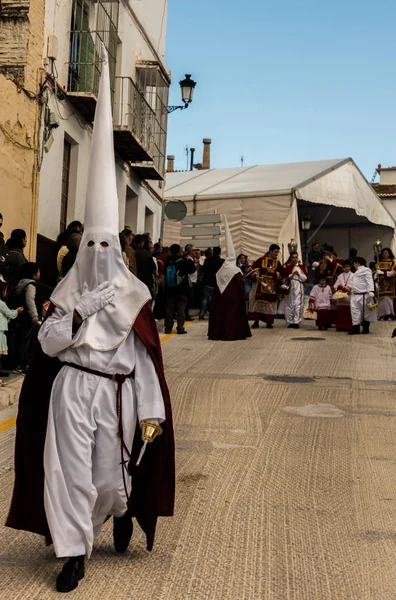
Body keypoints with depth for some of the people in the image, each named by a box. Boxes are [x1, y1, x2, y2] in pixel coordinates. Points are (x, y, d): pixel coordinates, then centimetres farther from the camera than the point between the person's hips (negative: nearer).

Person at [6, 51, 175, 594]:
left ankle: (122, 509, 43)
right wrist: (81, 311, -19)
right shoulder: (69, 291, 4)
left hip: (113, 392, 0)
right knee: (70, 471, -4)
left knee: (110, 474, 7)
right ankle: (74, 554, 9)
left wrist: (150, 411, -5)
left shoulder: (132, 297, 0)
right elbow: (47, 343, -4)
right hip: (70, 390, 1)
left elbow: (144, 357, -1)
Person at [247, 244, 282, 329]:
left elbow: (280, 275, 5)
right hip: (260, 286, -3)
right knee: (257, 302, -2)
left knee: (270, 303, 3)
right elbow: (252, 269, -4)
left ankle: (269, 322, 10)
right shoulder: (261, 260, -4)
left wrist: (273, 272, -12)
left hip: (272, 287, 3)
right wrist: (255, 276, -20)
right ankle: (256, 322, 4)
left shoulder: (277, 263, 7)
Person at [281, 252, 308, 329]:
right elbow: (283, 277, -1)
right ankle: (290, 322, 8)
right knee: (290, 305, 2)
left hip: (299, 288, 0)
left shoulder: (301, 266, 8)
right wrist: (291, 275, -11)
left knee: (298, 304, -8)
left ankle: (296, 322, -10)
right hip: (289, 287, 0)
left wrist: (299, 274, -11)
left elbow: (305, 277, 3)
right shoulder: (286, 266, 5)